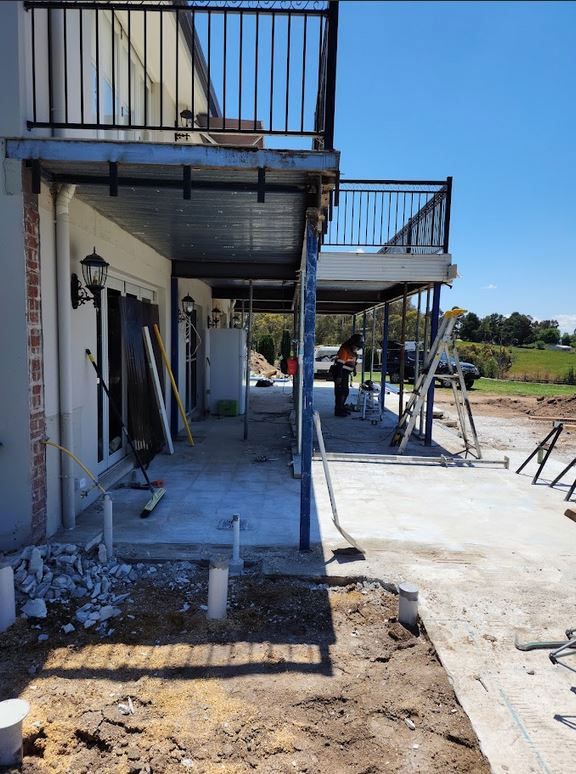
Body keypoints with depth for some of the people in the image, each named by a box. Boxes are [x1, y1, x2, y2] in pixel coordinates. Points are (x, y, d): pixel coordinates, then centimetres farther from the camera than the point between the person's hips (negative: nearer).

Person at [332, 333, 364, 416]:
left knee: (346, 391, 16)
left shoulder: (353, 351, 10)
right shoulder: (344, 350, -21)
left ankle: (342, 407, 29)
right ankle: (338, 411, -4)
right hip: (340, 374, -10)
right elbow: (339, 363, -25)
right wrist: (339, 376, -26)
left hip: (346, 374, 10)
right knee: (340, 392, -8)